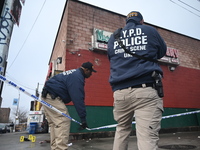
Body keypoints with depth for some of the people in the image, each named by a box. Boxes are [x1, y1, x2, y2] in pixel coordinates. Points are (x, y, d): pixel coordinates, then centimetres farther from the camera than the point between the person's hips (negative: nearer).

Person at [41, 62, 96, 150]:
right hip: (53, 97, -11)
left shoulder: (74, 73, 16)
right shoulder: (77, 76, -17)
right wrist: (83, 118, -21)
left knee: (54, 123, 11)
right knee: (63, 121, -14)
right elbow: (78, 98, -23)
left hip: (47, 96, 11)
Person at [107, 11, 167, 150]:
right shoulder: (150, 30, 12)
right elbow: (162, 52, 25)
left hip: (120, 91, 3)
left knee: (122, 130, 18)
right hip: (145, 89, -3)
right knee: (147, 136, -7)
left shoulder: (113, 36, 17)